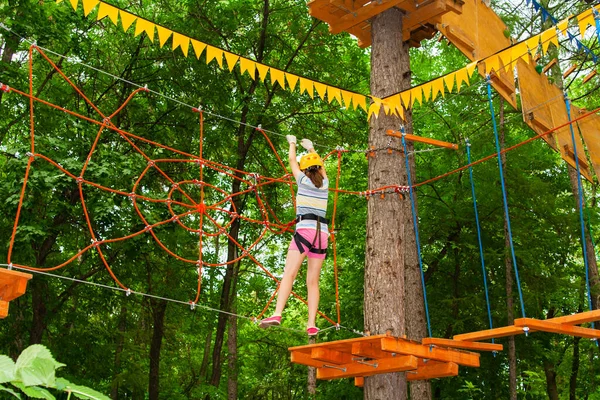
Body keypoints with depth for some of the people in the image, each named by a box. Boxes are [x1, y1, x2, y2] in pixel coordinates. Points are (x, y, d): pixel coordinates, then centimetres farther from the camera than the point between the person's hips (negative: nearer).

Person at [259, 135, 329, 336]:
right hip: (322, 233, 4)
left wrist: (292, 143, 43)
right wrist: (311, 148, 53)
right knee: (313, 281, 3)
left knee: (289, 273, -13)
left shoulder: (304, 180, 7)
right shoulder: (324, 183, 16)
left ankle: (277, 313, -28)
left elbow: (292, 161, 24)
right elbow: (321, 165, 37)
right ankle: (311, 323, -6)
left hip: (305, 229, -4)